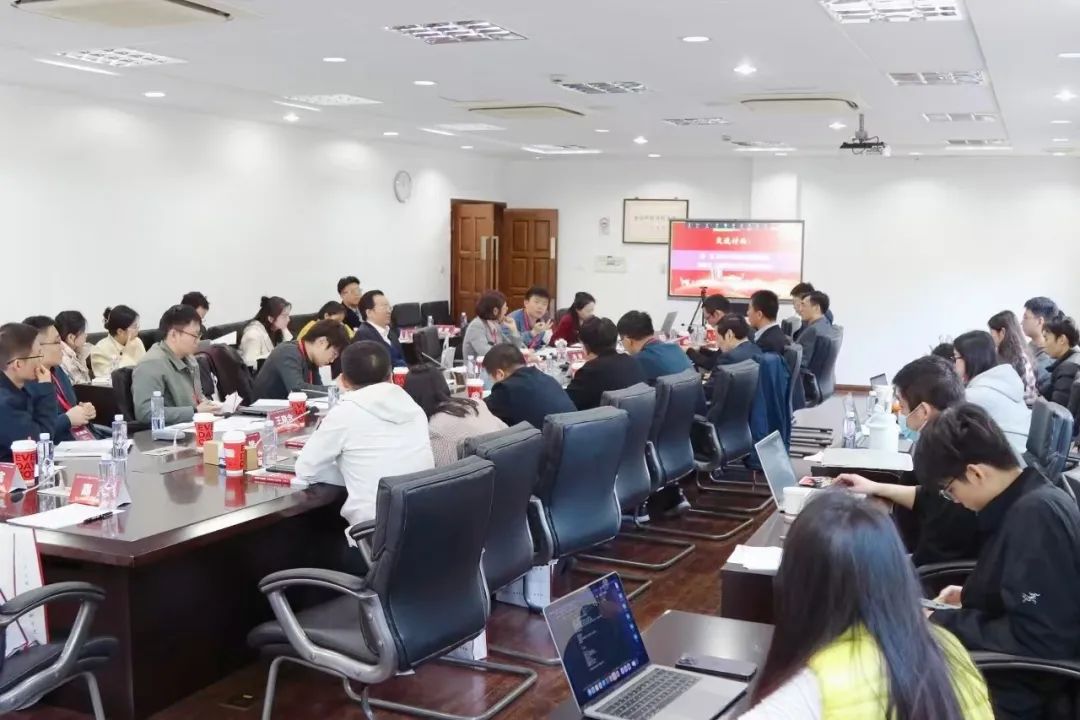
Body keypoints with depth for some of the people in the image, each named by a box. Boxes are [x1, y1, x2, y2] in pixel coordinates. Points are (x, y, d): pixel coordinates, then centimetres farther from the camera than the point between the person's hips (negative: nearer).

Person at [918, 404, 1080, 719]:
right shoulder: (1024, 503, 4)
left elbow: (1039, 642, -25)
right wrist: (970, 598, 9)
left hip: (1012, 693, -9)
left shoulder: (1037, 515, -23)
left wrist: (941, 623, -18)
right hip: (996, 668, 9)